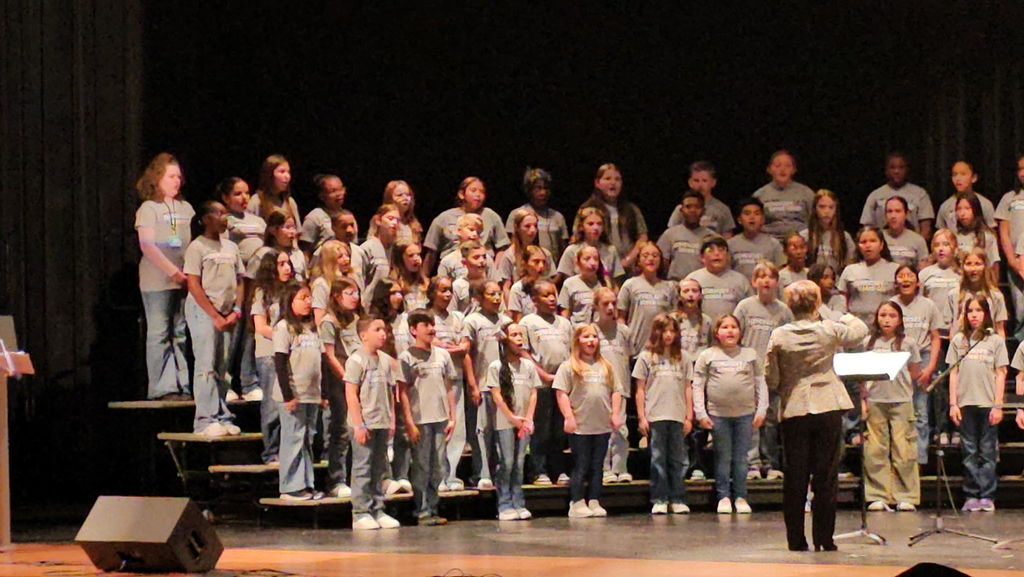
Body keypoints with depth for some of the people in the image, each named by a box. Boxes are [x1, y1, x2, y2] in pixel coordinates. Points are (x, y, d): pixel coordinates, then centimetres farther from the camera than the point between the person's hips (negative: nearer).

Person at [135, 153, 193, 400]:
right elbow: (147, 245, -11)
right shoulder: (149, 209, -2)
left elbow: (194, 242, 18)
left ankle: (182, 386, 10)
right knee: (159, 334, -4)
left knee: (181, 334, 7)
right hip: (157, 282, -6)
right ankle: (161, 388, -3)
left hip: (184, 280, 6)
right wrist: (172, 270, -16)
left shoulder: (185, 208, 16)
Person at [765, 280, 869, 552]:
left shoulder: (779, 336, -5)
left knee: (795, 477, 6)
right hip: (828, 409, -1)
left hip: (793, 411, 1)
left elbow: (771, 379, -1)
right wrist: (837, 314, 25)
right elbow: (861, 330, 12)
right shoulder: (829, 331, -7)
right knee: (826, 476, 4)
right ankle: (824, 539, 4)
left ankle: (796, 540, 7)